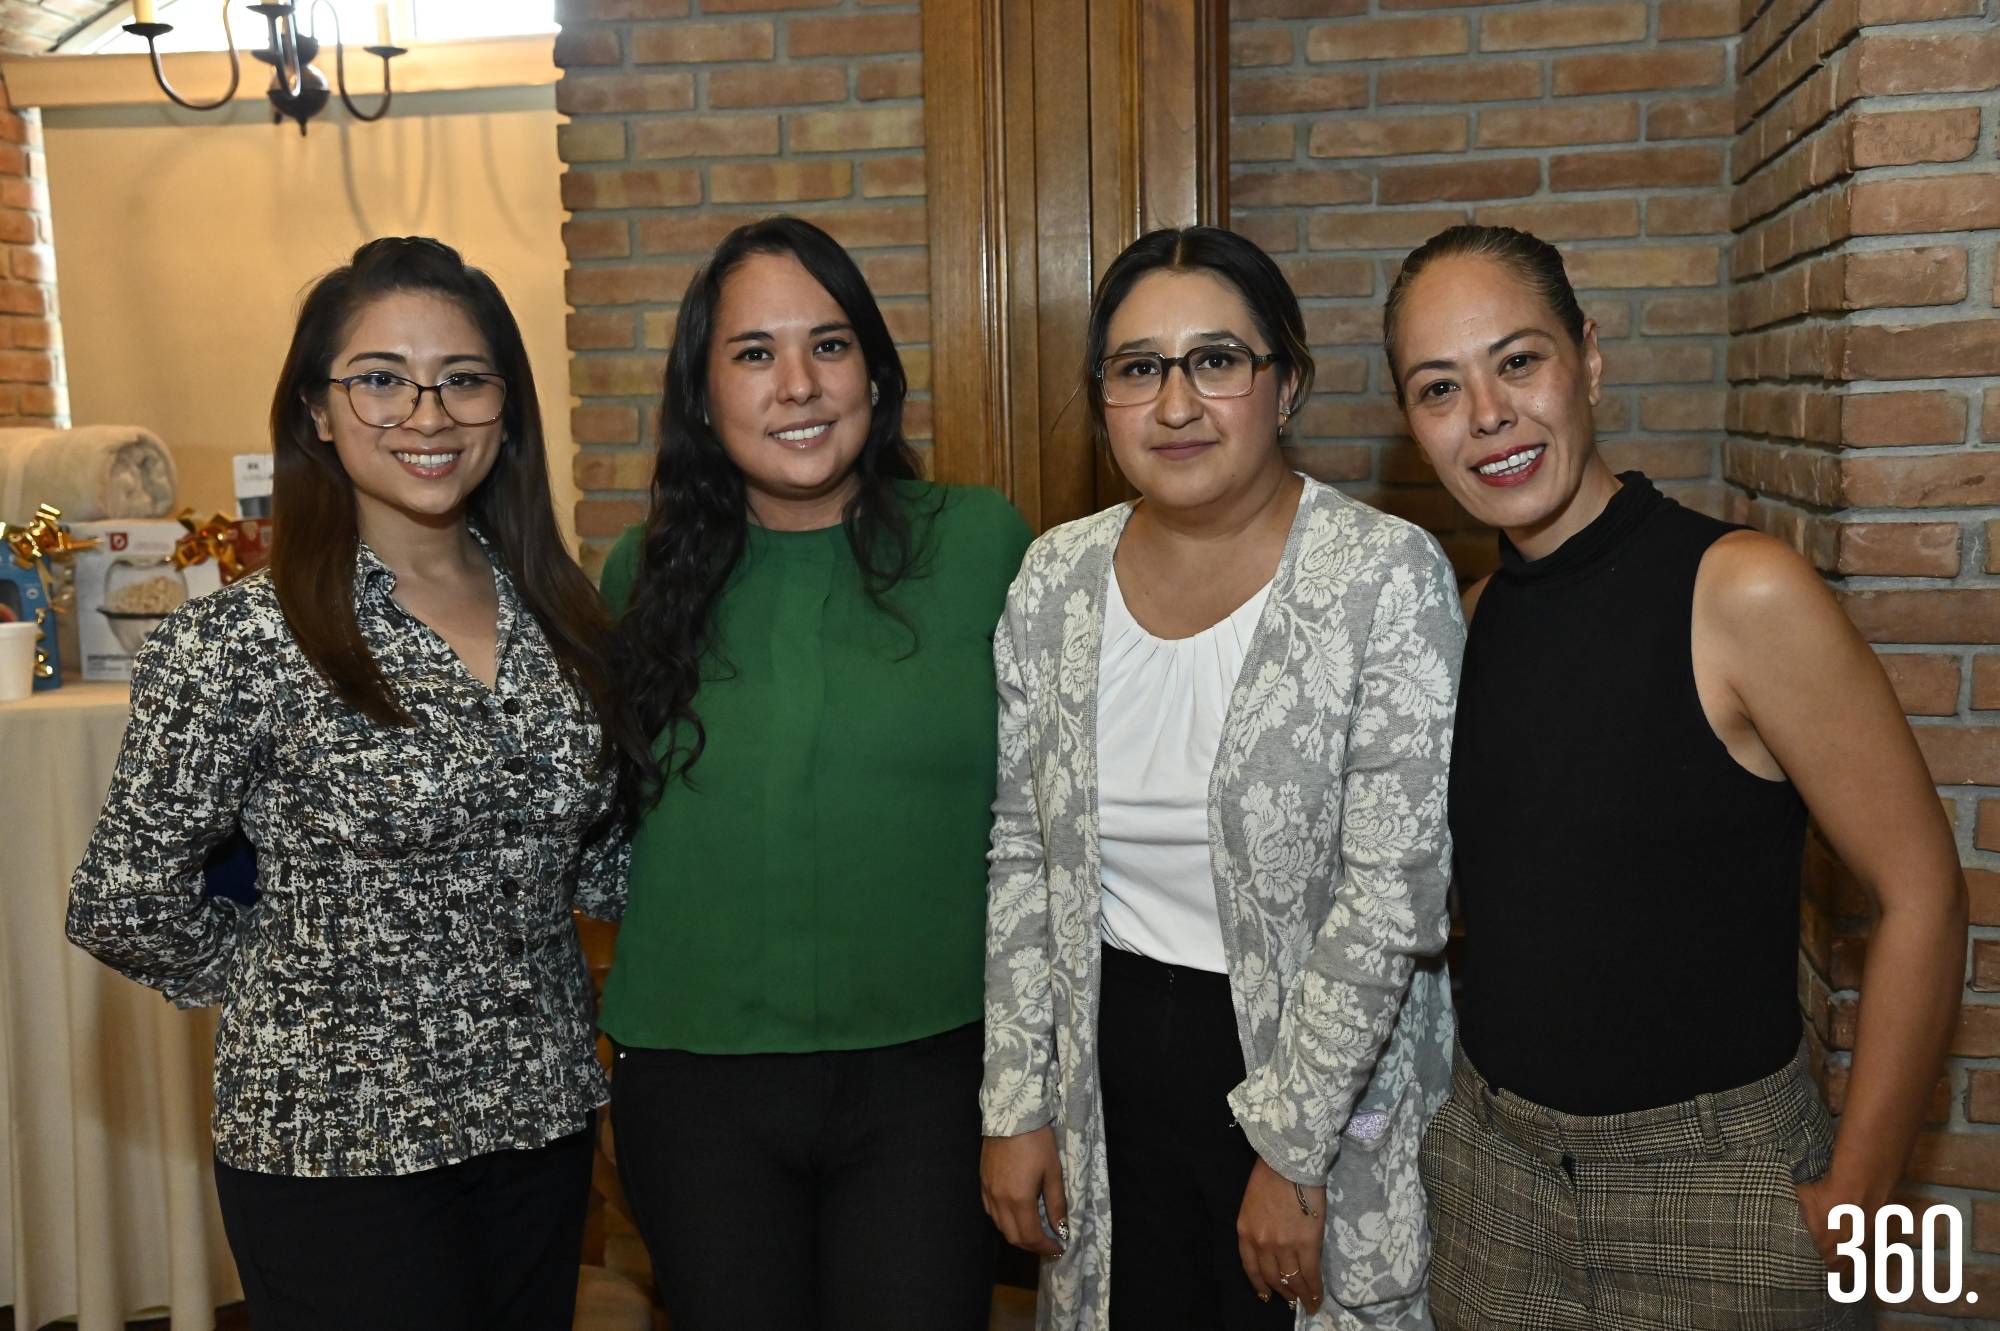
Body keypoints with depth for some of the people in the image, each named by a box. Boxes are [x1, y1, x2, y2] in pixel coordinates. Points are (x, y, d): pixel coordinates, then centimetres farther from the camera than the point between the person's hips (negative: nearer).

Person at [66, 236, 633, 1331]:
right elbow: (124, 908, -8)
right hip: (341, 1146, -5)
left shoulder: (558, 616, 1)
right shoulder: (238, 643, -15)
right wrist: (310, 981, -1)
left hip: (542, 1116, 5)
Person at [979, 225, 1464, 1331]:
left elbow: (1391, 895, -17)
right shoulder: (1055, 578, -2)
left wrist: (1291, 1149, -15)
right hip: (1107, 1066, 4)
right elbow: (1020, 853, 3)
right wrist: (1016, 1105, 3)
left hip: (1328, 1066, -3)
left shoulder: (1387, 577, -16)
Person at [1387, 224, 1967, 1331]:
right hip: (1489, 1161, 5)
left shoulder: (1742, 594, -18)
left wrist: (1852, 1198, -12)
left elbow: (1921, 894, -15)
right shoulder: (1477, 615, 1)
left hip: (1711, 1186, -5)